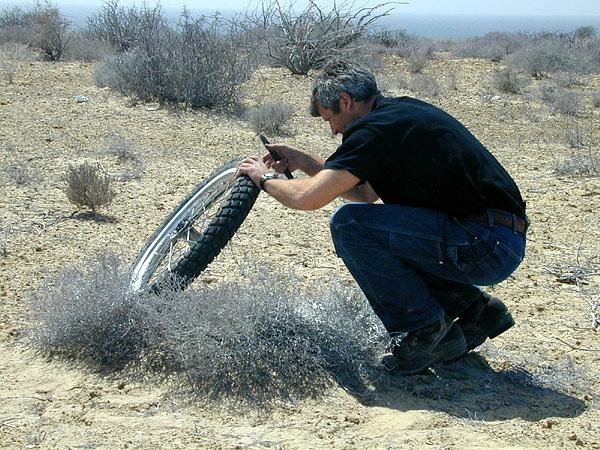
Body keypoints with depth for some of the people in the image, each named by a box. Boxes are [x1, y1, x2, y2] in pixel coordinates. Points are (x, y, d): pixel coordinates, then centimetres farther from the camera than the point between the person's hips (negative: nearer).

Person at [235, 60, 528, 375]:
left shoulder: (375, 129, -13)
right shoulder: (401, 111, 17)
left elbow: (308, 198, -16)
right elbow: (366, 194, 26)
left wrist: (265, 178, 4)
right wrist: (302, 161, 24)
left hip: (487, 246, -10)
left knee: (350, 224, -13)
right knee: (377, 235, 20)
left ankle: (424, 331, -5)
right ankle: (473, 309, 17)